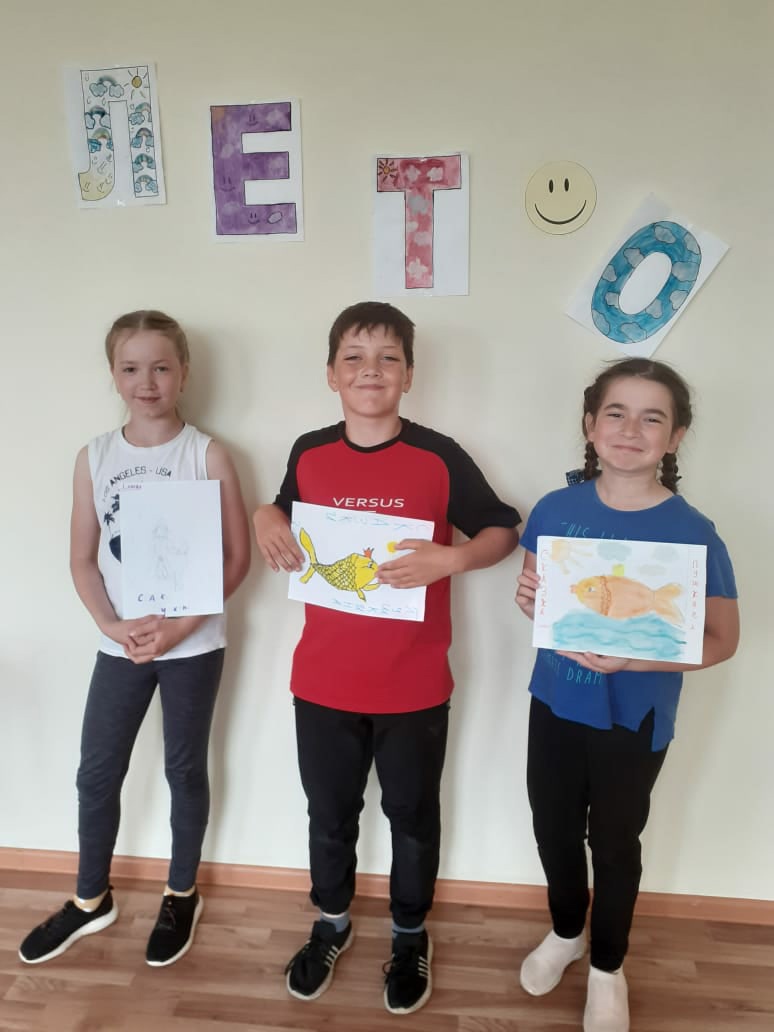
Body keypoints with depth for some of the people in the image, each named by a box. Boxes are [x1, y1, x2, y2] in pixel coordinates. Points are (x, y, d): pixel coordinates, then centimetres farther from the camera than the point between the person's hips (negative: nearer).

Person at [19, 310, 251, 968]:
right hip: (121, 645, 3)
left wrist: (180, 625, -16)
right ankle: (91, 900, 38)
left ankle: (182, 898, 35)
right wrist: (112, 625, -11)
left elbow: (237, 557, -8)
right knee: (97, 772, 13)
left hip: (194, 645, -3)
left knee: (185, 769, 12)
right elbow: (83, 560, 4)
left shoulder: (208, 455, -8)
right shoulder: (94, 458, 1)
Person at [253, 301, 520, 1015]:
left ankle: (411, 935, 45)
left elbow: (505, 531, -3)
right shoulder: (308, 454, -2)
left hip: (413, 687, -2)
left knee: (413, 817, 19)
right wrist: (267, 519, -6)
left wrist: (449, 559, -21)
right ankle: (332, 923, 48)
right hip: (322, 682, 3)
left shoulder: (439, 458, -12)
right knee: (330, 813, 21)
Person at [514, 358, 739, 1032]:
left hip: (634, 721, -3)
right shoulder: (555, 510, -7)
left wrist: (633, 659, -27)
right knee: (553, 827, 20)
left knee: (615, 841, 17)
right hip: (555, 704, 3)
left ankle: (608, 966, 46)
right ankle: (566, 932, 52)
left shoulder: (692, 533, -17)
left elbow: (723, 640, -12)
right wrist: (528, 599, -17)